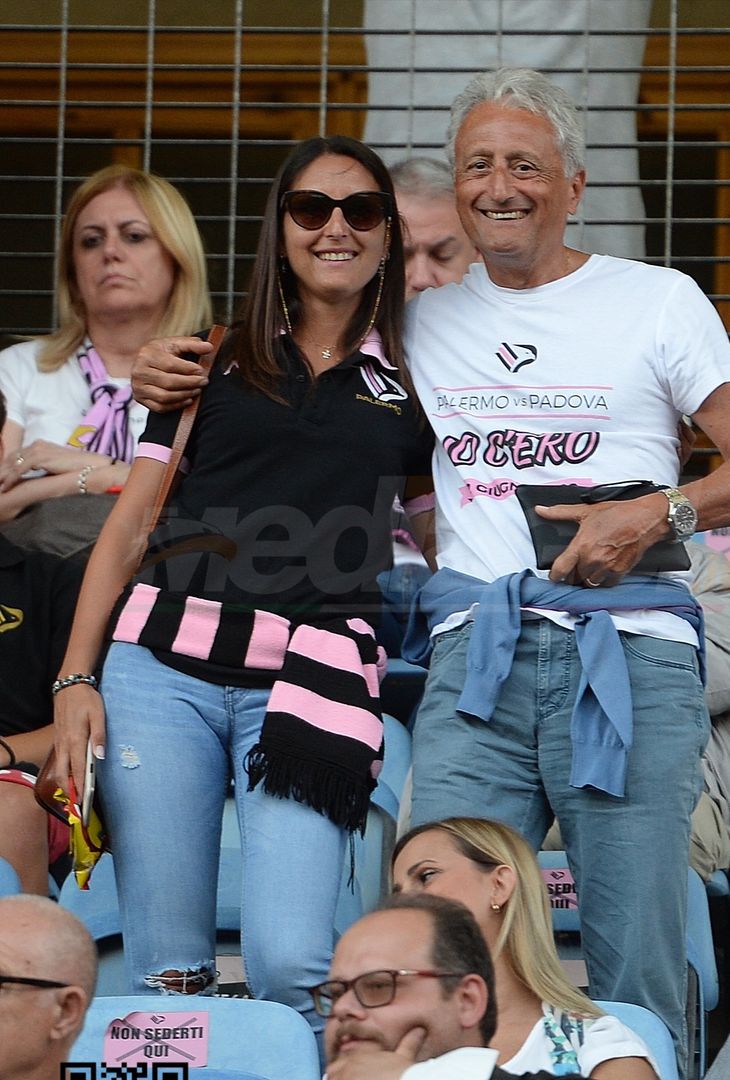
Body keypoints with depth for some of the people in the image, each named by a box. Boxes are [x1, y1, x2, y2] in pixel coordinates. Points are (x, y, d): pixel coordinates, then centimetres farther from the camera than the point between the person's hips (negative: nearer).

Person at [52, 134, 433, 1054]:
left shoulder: (414, 381, 15)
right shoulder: (216, 361, 15)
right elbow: (129, 525, 12)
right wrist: (75, 677, 3)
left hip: (308, 683, -1)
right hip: (162, 667, 1)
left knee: (290, 965, -16)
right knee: (165, 973, -1)